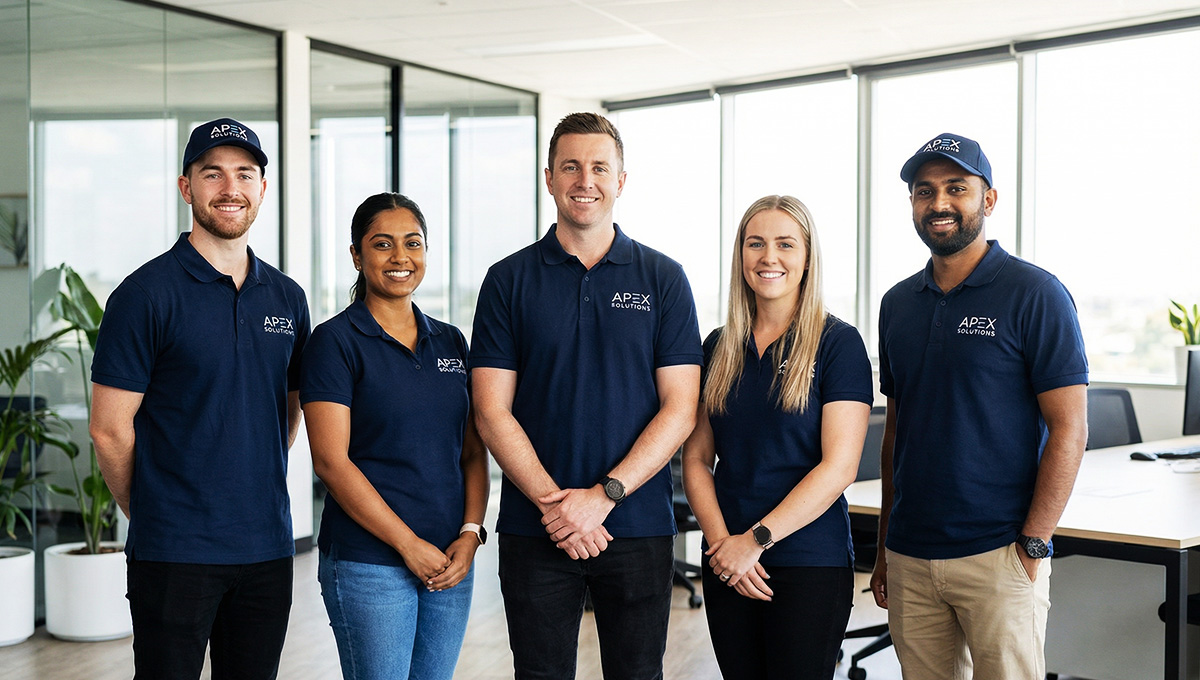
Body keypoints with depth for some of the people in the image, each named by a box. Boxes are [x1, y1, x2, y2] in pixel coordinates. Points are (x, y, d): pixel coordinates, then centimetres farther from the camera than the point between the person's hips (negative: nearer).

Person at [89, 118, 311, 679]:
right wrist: (151, 516, 3)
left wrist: (257, 498, 12)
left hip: (268, 548, 5)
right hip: (175, 551, -5)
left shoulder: (287, 298, 9)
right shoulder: (146, 293, -7)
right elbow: (109, 430, -6)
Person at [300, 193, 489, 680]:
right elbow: (331, 461, -12)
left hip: (452, 561, 5)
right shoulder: (335, 342, -5)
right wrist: (409, 544, -13)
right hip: (368, 562, -5)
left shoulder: (451, 342, 11)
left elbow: (473, 452, 12)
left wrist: (471, 532, -4)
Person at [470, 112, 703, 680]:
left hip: (639, 526, 0)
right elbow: (493, 412, -2)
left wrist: (603, 495, -13)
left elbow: (679, 409, -3)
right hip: (535, 529, 0)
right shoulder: (509, 281, 3)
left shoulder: (663, 280, 3)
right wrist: (551, 501, -13)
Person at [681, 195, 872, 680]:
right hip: (727, 566, 4)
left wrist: (755, 540, -14)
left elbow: (838, 467, -12)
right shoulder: (719, 347, 9)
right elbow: (696, 458, 8)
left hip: (811, 565, -4)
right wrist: (720, 540, -7)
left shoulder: (838, 343, -5)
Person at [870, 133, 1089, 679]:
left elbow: (1069, 429, -9)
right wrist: (884, 545, 12)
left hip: (998, 555, -5)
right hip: (910, 558, 5)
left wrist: (1032, 546, -14)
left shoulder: (1034, 294, -6)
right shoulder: (898, 303, 10)